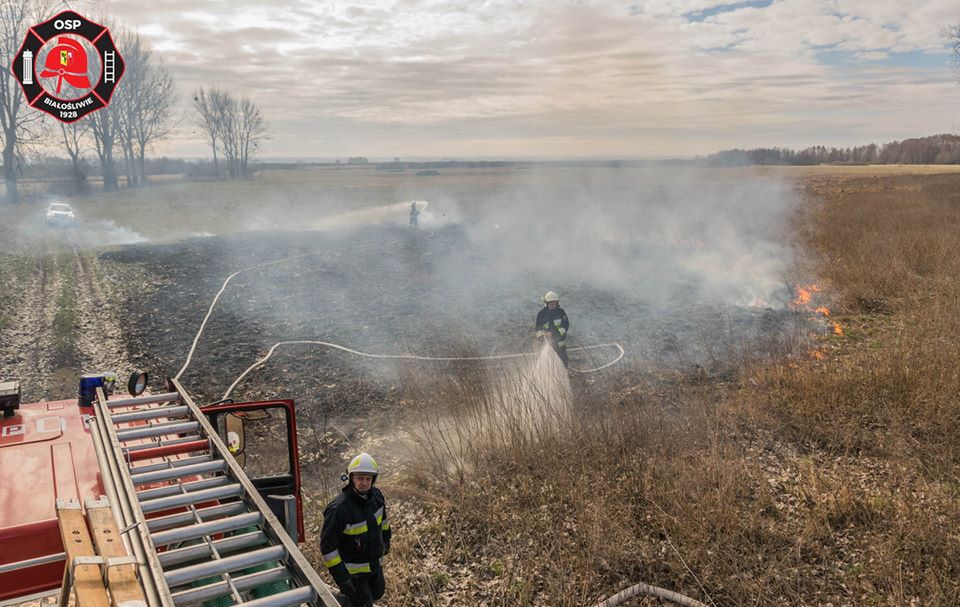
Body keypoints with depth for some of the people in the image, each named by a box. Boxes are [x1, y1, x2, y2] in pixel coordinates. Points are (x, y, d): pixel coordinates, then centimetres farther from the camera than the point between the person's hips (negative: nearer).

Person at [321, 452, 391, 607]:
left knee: (377, 593, 25)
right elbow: (327, 546, -26)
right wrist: (341, 576, -24)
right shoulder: (338, 509, -32)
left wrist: (386, 539, 21)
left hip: (375, 563, 7)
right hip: (353, 569, -7)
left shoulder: (376, 495, -11)